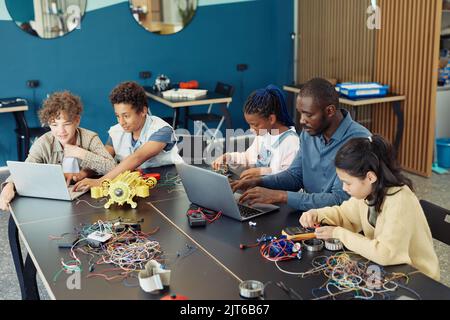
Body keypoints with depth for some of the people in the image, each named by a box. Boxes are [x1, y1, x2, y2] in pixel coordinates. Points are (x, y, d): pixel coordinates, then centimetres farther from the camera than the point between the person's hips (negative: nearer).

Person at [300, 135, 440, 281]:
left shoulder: (399, 201, -28)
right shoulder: (368, 191, -7)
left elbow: (384, 253, -33)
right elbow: (344, 213, 11)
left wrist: (339, 234, -23)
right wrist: (317, 214, -8)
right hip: (387, 266, 6)